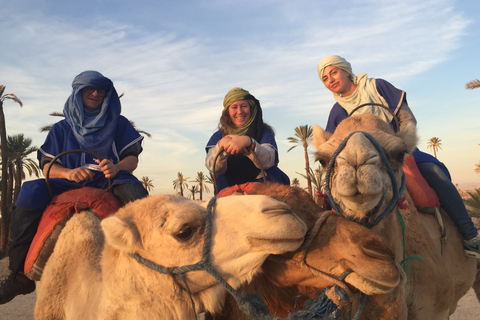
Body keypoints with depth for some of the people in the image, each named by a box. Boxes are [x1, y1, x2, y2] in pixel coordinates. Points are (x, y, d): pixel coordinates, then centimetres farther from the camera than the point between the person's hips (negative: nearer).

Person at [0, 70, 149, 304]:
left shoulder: (118, 124, 13)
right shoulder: (61, 128, 16)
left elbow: (132, 157, 4)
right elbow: (47, 165, 7)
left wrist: (116, 168, -21)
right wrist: (69, 173, -17)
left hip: (109, 181, -2)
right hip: (69, 185, 2)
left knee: (134, 189, -34)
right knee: (30, 193, -23)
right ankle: (21, 274, -16)